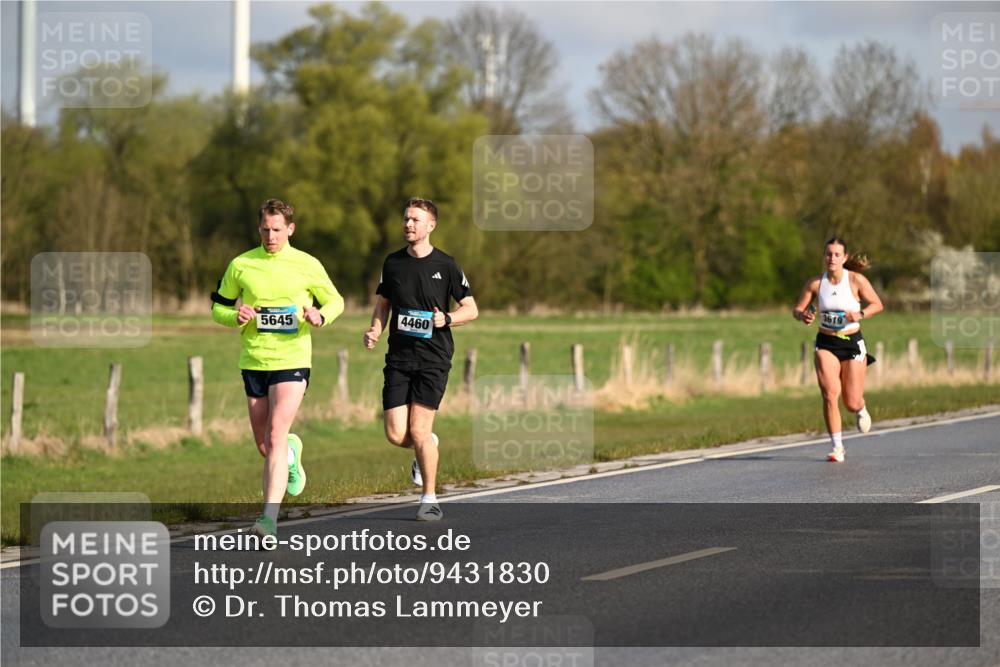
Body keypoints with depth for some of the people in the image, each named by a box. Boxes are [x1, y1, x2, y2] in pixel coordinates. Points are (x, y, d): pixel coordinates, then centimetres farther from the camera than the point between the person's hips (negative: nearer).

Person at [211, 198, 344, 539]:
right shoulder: (240, 265, 3)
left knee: (275, 437, -18)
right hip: (253, 362, 3)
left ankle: (269, 519, -21)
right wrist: (236, 317, -11)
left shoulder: (308, 265, -1)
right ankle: (291, 453, 48)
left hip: (292, 361, -3)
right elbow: (218, 307, 12)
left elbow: (335, 301, 11)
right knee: (265, 446, 10)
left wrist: (320, 317, -11)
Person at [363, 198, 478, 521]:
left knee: (418, 431, -9)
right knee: (396, 435, -5)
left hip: (433, 358, -3)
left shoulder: (446, 266, -2)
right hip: (399, 357, 3)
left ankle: (430, 499, 6)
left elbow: (471, 309, 3)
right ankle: (428, 446, 30)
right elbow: (383, 304, 17)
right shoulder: (392, 263, 8)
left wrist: (447, 318, -16)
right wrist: (375, 331, -2)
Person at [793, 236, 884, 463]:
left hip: (852, 344, -1)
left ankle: (861, 409, 41)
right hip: (826, 344, 1)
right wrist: (803, 315, -19)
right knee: (829, 394, -17)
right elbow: (797, 308, 5)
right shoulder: (815, 283, -3)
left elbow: (877, 304, -1)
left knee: (851, 403, 1)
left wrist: (860, 314, -20)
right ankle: (837, 446, -6)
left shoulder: (856, 280, -9)